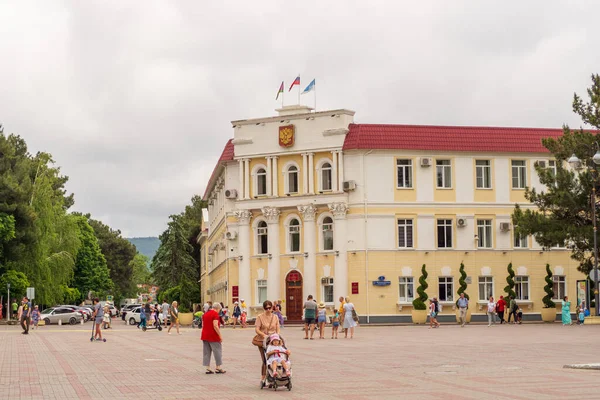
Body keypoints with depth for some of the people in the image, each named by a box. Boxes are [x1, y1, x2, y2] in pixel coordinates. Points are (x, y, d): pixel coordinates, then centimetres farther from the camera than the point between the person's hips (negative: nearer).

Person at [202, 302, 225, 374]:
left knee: (206, 352, 9)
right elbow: (215, 326, -21)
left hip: (205, 336, 7)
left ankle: (208, 368, 9)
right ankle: (218, 368, 9)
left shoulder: (205, 314, 12)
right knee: (217, 351, 4)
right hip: (213, 337, -7)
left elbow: (203, 325, 15)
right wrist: (220, 336, -16)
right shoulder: (215, 314, -13)